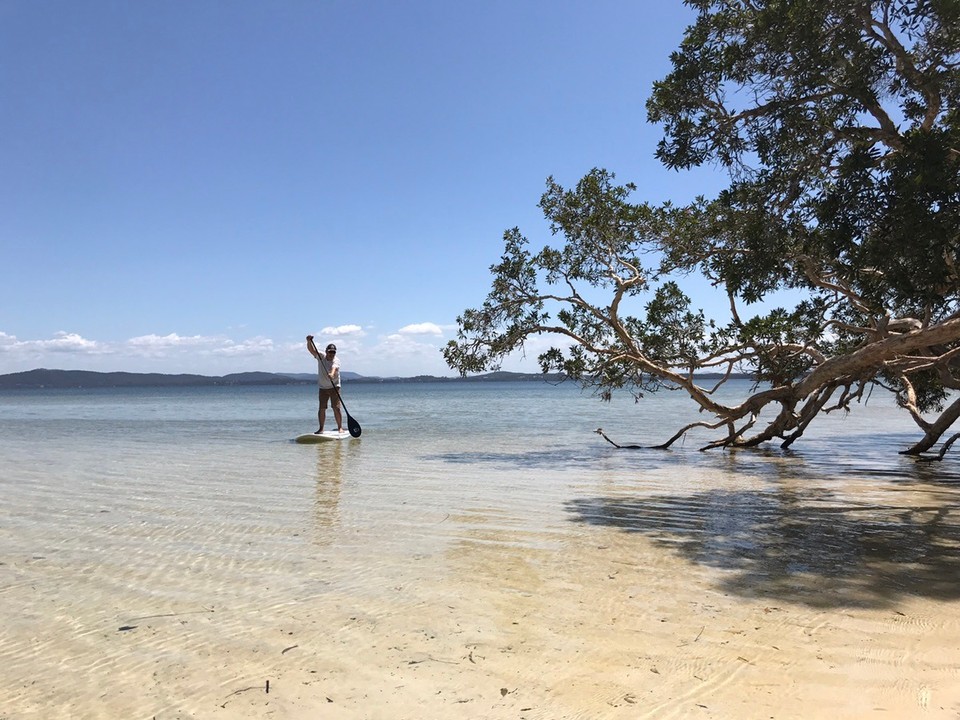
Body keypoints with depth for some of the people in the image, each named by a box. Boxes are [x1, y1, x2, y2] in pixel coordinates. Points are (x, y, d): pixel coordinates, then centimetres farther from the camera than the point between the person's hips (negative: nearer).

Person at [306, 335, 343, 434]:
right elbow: (311, 349, -14)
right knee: (322, 408, 3)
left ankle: (340, 427, -2)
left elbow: (334, 367, -35)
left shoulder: (336, 360, -13)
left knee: (336, 408, -8)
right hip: (323, 388, 3)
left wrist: (332, 374, -56)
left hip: (334, 387, -3)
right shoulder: (320, 356, -2)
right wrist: (309, 341, -33)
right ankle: (321, 428, 10)